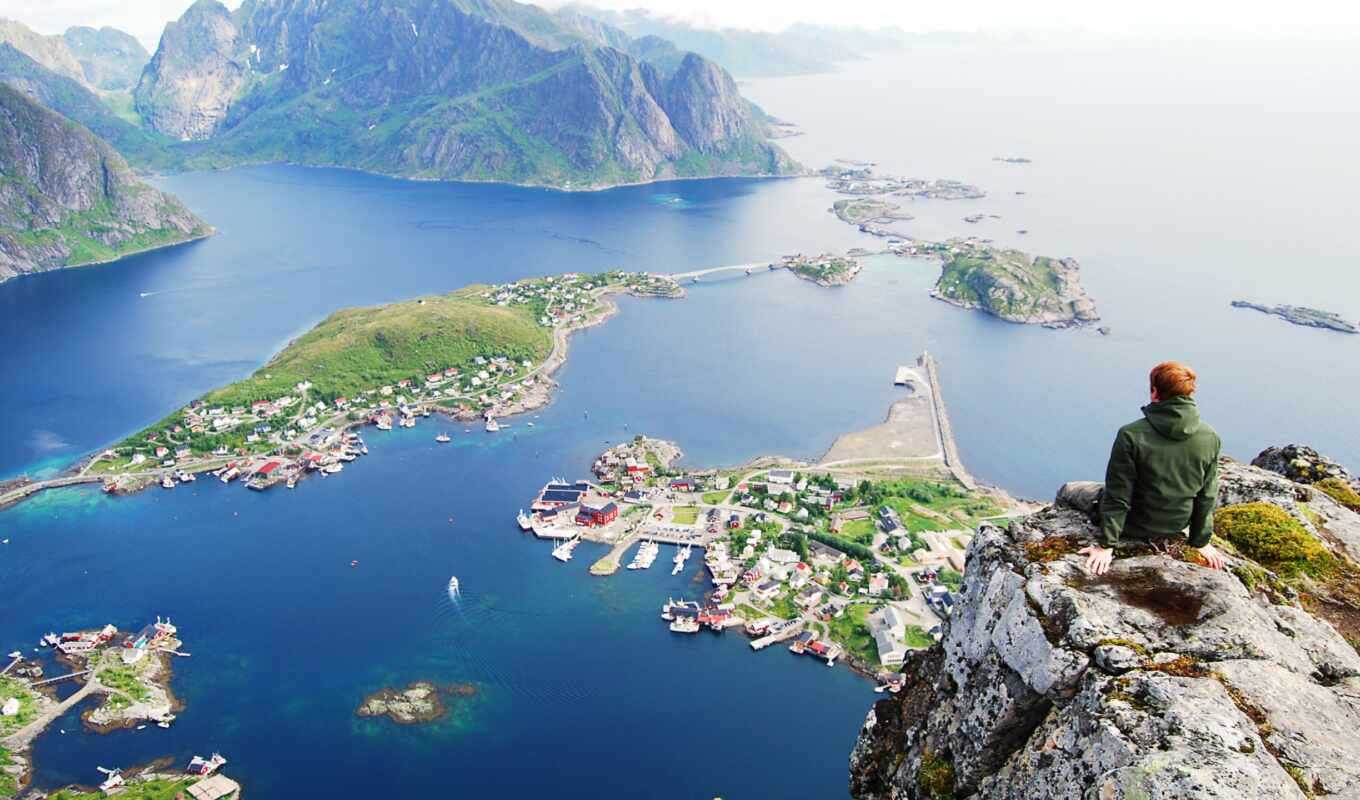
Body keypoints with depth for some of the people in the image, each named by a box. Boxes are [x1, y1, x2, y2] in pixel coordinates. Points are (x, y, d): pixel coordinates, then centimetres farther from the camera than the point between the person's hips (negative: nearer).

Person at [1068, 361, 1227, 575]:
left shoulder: (1131, 436, -26)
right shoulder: (1211, 438, -12)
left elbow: (1118, 496, -22)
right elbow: (1207, 497, -3)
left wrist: (1106, 544, -14)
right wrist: (1201, 541, 9)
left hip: (1135, 526, -5)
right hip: (1176, 528, 5)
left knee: (1067, 492, 15)